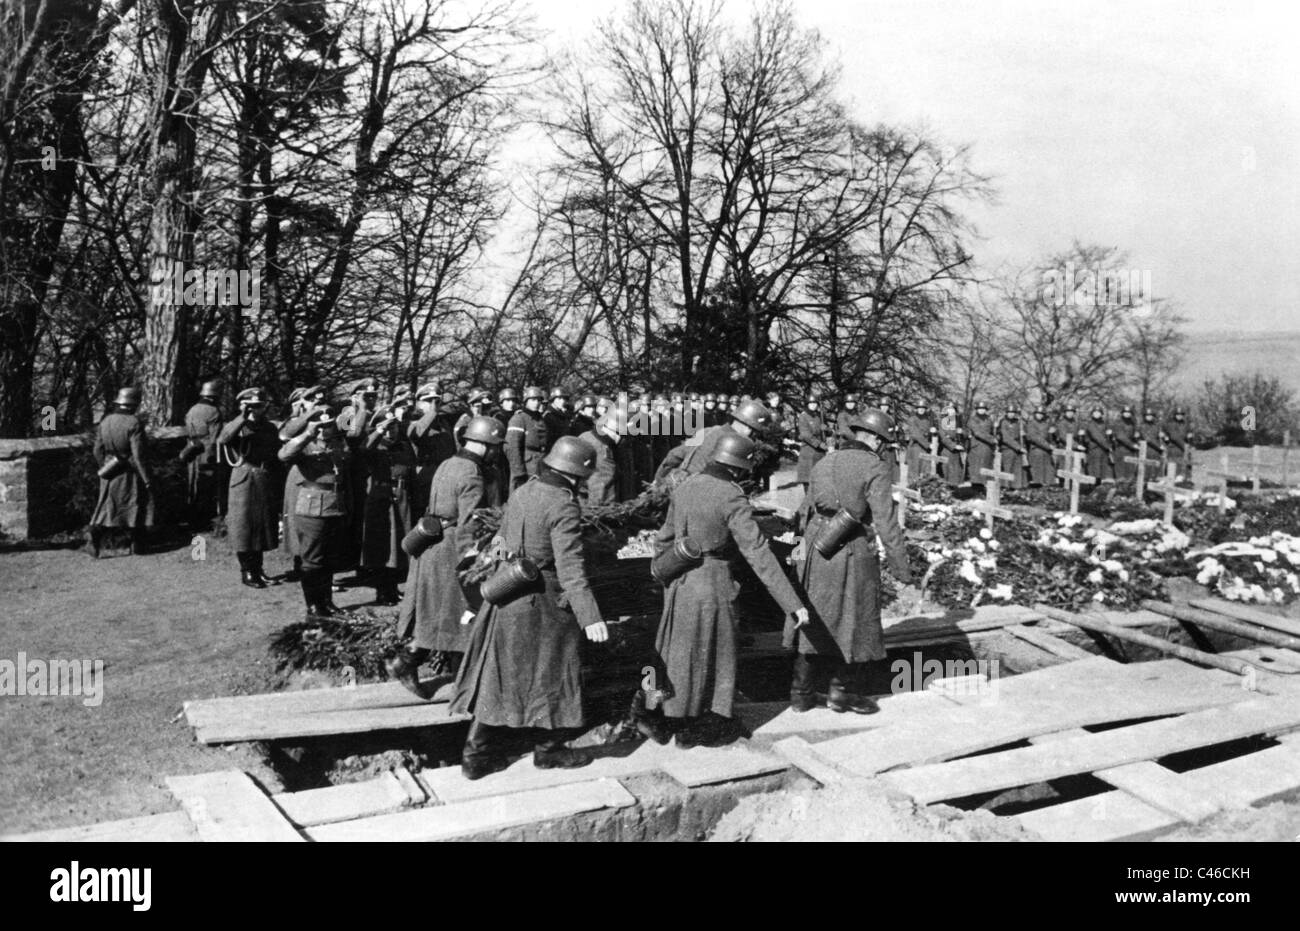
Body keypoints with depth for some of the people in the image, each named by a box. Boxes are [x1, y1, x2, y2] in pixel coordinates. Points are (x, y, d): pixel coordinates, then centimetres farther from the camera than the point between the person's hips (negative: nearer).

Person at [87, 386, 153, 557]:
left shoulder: (105, 421, 2)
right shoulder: (134, 423, -17)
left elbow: (97, 450, 7)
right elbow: (138, 455, -20)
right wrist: (147, 478, -15)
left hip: (110, 474, 5)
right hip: (130, 474, -5)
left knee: (107, 506, 14)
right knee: (137, 507, 8)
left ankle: (94, 539, -2)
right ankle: (137, 546, 13)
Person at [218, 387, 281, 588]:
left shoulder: (271, 428, 11)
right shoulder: (237, 427, -1)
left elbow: (278, 457, 14)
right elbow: (222, 440, -23)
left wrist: (279, 487, 10)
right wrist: (243, 418, -26)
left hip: (267, 483, 4)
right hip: (244, 481, -4)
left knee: (263, 525, 11)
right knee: (244, 526, -1)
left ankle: (258, 568, 25)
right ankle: (247, 571, 9)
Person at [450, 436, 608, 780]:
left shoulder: (521, 491, 5)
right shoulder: (563, 509, -20)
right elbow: (570, 568, -28)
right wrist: (590, 617, -33)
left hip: (505, 600, 8)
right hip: (541, 606, -8)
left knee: (498, 675, 14)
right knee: (550, 675, 10)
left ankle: (478, 754, 19)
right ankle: (549, 750, 24)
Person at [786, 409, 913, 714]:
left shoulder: (823, 464, 10)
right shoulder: (874, 468, -10)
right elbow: (886, 522, -14)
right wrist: (901, 567, -9)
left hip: (816, 554, 6)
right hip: (853, 556, -6)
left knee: (815, 621, 13)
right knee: (854, 623, 9)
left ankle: (802, 693, 18)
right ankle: (844, 691, 17)